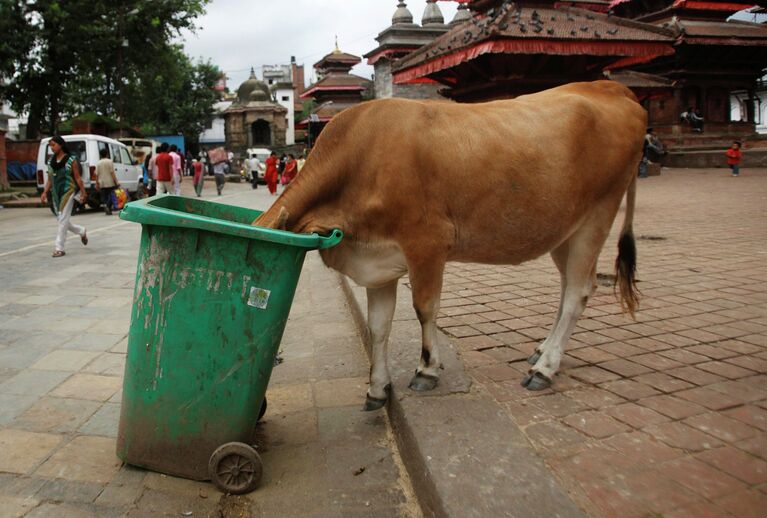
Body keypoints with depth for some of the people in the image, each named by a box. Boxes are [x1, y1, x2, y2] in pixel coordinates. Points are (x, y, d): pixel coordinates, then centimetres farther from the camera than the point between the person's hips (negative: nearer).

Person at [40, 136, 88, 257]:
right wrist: (45, 192, 2)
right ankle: (82, 231, 36)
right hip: (56, 193, 6)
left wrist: (83, 193, -5)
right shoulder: (51, 161, 10)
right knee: (60, 219, 11)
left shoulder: (71, 160, -5)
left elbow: (77, 178, -4)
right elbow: (49, 179, 13)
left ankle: (59, 248, -4)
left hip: (68, 192, -6)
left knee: (63, 220, -7)